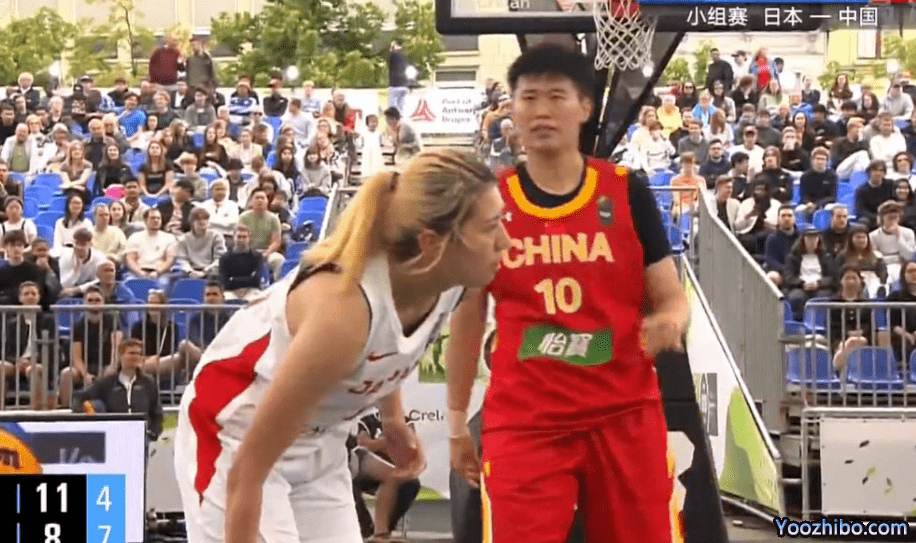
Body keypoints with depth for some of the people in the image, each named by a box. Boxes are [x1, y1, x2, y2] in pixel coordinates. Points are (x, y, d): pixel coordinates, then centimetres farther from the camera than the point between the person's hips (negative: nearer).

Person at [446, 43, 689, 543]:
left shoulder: (627, 192, 1)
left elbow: (672, 299, 4)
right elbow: (467, 319, 11)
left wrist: (667, 323, -20)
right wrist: (457, 423, 12)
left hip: (625, 417, 0)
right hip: (523, 424, 0)